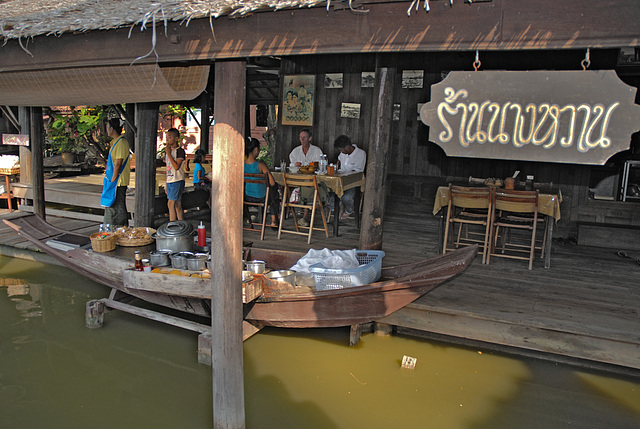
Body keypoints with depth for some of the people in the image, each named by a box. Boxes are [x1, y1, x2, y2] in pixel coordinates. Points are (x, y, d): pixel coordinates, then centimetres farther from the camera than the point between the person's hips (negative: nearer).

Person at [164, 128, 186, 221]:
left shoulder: (180, 151, -9)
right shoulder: (168, 150, 15)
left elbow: (176, 167, -20)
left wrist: (168, 154, -18)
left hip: (177, 181, -8)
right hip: (169, 181, 8)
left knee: (171, 203, -11)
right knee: (177, 205, 10)